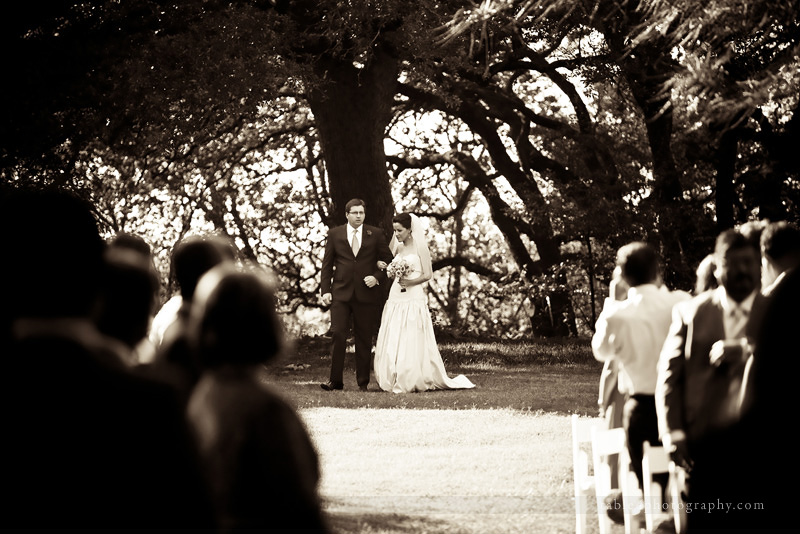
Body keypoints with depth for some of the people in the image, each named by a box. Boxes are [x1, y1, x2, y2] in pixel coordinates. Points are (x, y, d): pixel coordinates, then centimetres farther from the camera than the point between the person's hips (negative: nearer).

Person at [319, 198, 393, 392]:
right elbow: (327, 264, 8)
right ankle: (335, 380, -4)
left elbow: (388, 260, 11)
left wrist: (377, 277, -6)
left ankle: (363, 382, 9)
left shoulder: (376, 234, 7)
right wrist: (325, 290, -1)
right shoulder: (335, 234, 8)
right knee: (338, 335, -8)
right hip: (341, 293, 0)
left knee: (364, 339, 3)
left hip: (366, 294, 0)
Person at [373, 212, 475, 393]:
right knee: (392, 342, 1)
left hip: (413, 298, -6)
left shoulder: (420, 247, -3)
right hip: (395, 298, 6)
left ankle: (412, 381, -4)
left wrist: (410, 282, -21)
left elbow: (428, 274, -6)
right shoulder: (398, 248, 14)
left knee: (412, 341, -8)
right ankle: (393, 380, 5)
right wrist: (385, 267, 2)